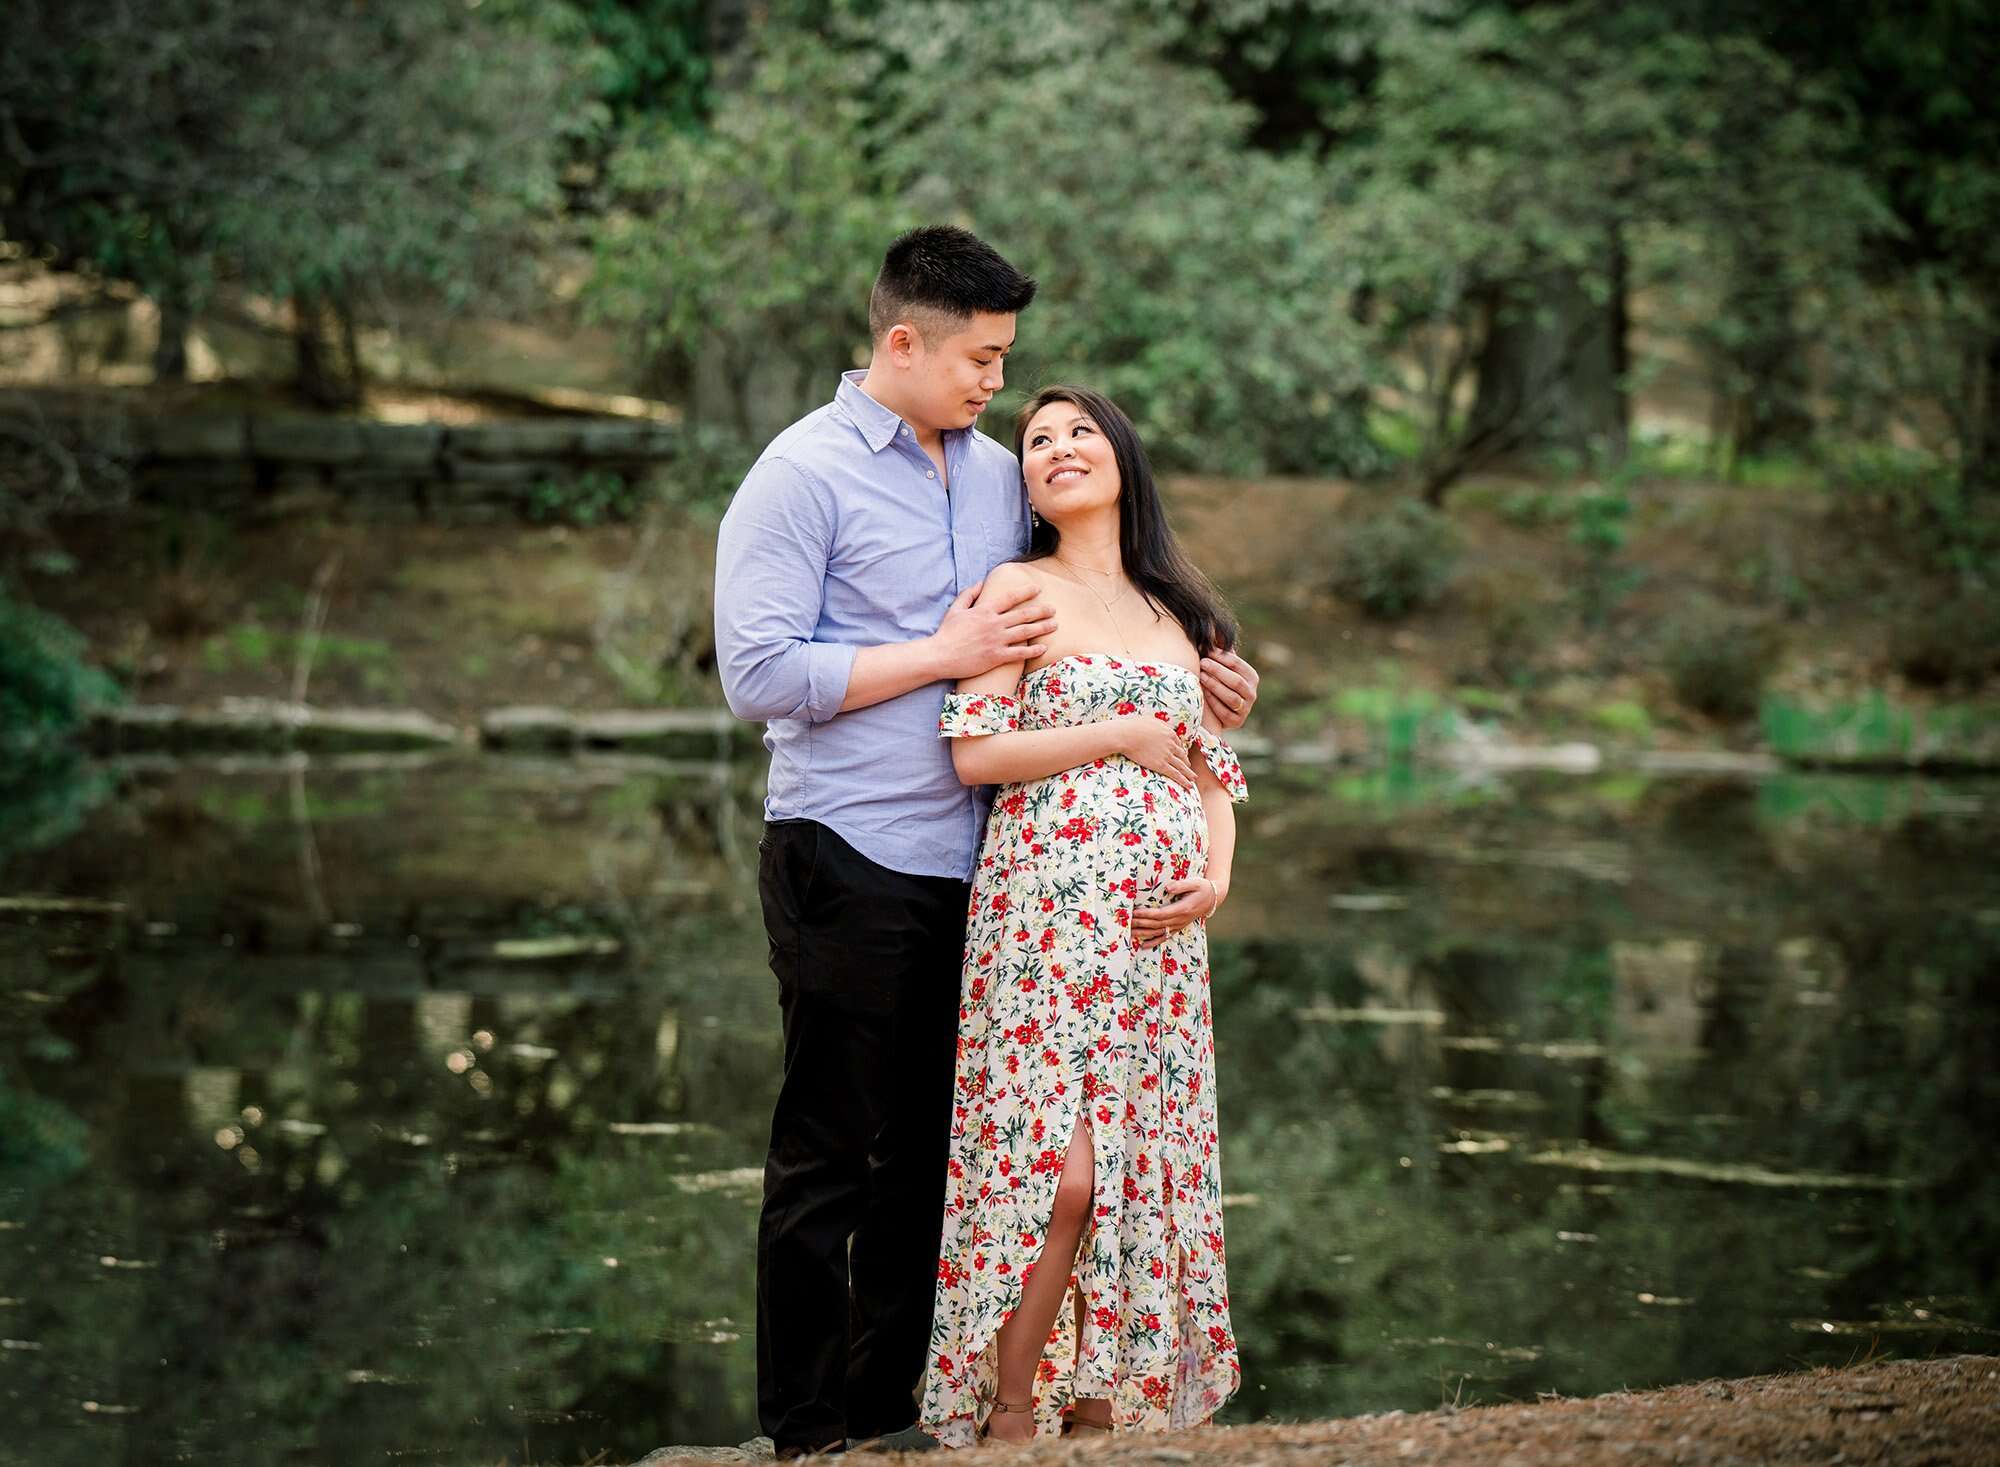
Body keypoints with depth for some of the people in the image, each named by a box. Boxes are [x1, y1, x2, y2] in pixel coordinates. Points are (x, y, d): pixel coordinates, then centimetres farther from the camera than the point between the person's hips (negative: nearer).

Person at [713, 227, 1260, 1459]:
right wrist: (944, 656, -12)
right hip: (849, 860, -7)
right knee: (830, 1154, -2)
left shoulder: (998, 473, 14)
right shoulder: (805, 474, -7)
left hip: (968, 861, 7)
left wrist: (1193, 674, 11)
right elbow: (758, 675, -14)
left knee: (928, 1149, 10)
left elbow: (1082, 615, 28)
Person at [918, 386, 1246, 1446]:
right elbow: (974, 753, -8)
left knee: (1135, 1169, 2)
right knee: (1058, 1168, -14)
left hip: (1161, 927, 6)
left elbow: (1215, 770, 19)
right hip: (1049, 910, -5)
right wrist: (1127, 735, -7)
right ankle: (1008, 1418, -3)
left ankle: (1098, 1413, 8)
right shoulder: (1022, 591, 2)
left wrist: (1216, 878, 1)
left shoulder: (1181, 615, 19)